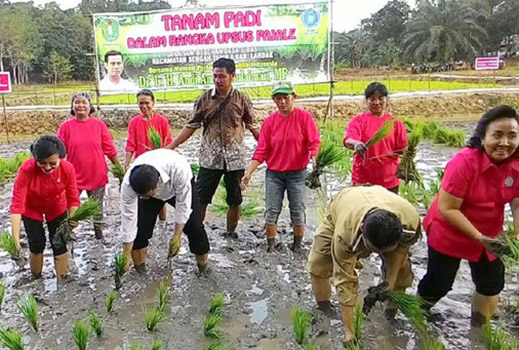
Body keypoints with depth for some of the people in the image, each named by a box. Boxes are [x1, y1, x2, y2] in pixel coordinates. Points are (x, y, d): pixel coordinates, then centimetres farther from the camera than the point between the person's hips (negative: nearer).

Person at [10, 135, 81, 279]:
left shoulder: (67, 168, -30)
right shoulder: (26, 169, -36)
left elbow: (73, 199, -23)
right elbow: (17, 204, -37)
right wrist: (15, 238, -43)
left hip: (57, 208, 1)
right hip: (31, 209, -1)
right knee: (37, 244, 4)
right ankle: (36, 278, 30)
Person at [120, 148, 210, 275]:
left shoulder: (179, 169, -46)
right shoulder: (128, 184, -37)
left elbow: (183, 204, -31)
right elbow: (128, 219, -28)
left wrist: (177, 236, -23)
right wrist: (126, 258, -23)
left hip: (181, 186, -1)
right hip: (147, 187, 2)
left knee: (194, 226, -8)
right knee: (140, 227, -11)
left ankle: (204, 271, 13)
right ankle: (139, 272, 10)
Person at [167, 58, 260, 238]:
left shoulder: (242, 99, 0)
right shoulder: (205, 99, 1)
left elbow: (253, 126, 6)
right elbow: (191, 126, 4)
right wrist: (170, 147, -1)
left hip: (235, 159, 0)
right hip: (210, 159, 0)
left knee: (235, 200, 10)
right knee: (200, 199, 1)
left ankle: (231, 233, 28)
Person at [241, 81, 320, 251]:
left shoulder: (304, 117, -6)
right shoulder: (269, 121, 0)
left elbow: (315, 142, -8)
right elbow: (261, 151, 0)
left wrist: (314, 158, -29)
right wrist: (248, 172, -7)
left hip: (297, 173, -2)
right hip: (274, 173, 2)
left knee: (297, 211, 7)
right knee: (272, 212, 5)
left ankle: (297, 247, 24)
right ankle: (271, 247, 19)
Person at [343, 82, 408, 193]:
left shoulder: (395, 123, 6)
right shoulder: (359, 120, 0)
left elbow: (403, 149, 9)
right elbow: (348, 140, -18)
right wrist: (355, 143, -39)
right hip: (363, 180, -2)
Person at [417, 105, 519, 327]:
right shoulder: (464, 162, -29)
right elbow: (447, 209, -27)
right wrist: (479, 237, -29)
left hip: (488, 236, 6)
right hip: (449, 234, -6)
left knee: (492, 284, 19)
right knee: (438, 285, 5)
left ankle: (478, 330, 46)